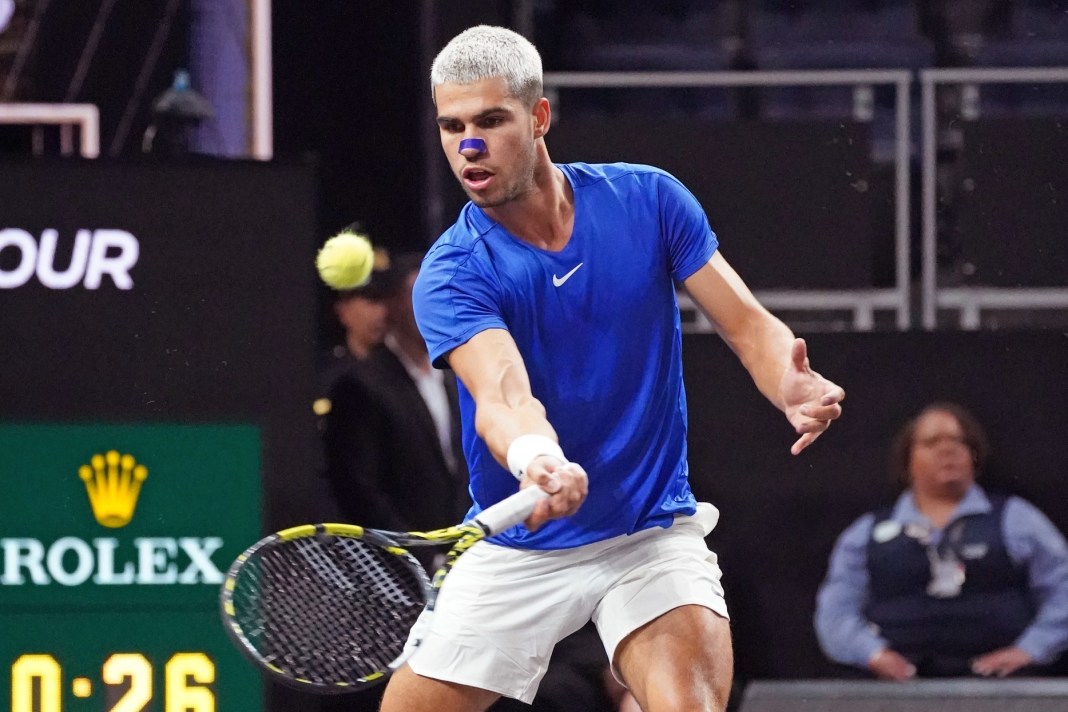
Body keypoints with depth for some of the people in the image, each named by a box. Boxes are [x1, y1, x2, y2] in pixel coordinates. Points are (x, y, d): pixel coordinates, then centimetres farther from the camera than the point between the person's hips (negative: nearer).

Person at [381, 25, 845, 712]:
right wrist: (535, 457, -56)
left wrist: (794, 388, -29)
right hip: (515, 548, 0)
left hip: (654, 534, 0)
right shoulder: (451, 274, -14)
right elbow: (503, 393, -31)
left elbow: (749, 324, -4)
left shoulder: (648, 200, -6)